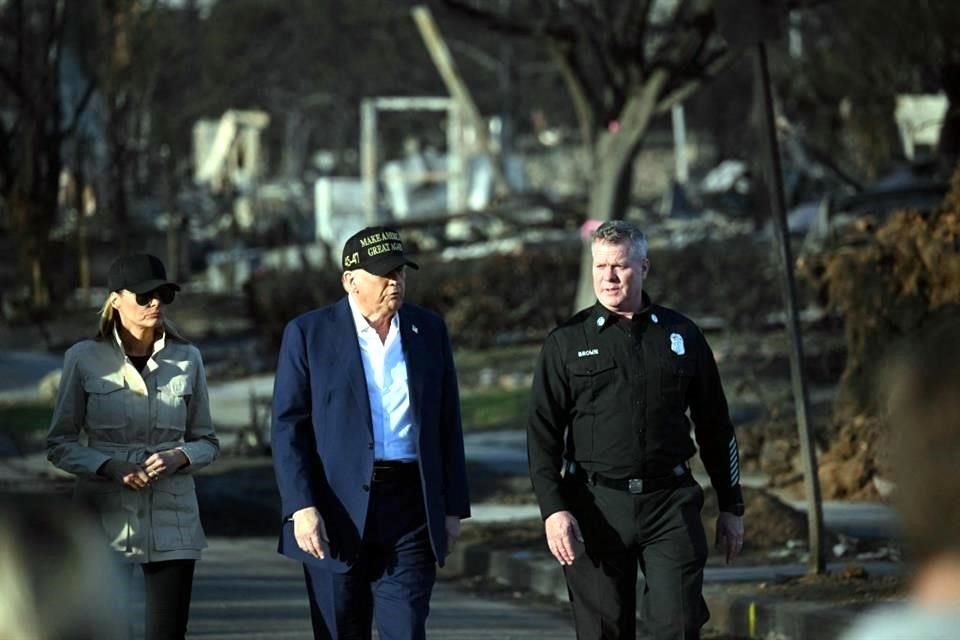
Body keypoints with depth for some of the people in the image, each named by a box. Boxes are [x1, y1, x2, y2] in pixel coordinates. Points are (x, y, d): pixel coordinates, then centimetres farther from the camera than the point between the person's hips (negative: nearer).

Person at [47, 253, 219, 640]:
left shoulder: (186, 359, 6)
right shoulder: (84, 358, 0)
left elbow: (207, 442, 12)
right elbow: (59, 444, 3)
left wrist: (180, 457, -10)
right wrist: (109, 466, -14)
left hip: (172, 521, 1)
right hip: (103, 518, -1)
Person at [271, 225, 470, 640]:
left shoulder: (429, 330, 10)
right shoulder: (308, 333, 0)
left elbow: (448, 425, 12)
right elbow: (287, 428, -3)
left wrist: (454, 507, 8)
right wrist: (301, 507, -13)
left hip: (411, 508, 2)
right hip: (336, 514, -2)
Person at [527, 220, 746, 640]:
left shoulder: (681, 336, 10)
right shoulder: (567, 343, 6)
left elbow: (715, 427, 15)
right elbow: (543, 435, 2)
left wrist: (731, 506, 14)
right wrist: (552, 509, -10)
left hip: (670, 505, 0)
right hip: (596, 507, 0)